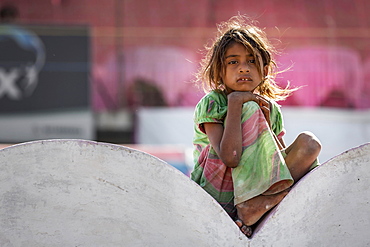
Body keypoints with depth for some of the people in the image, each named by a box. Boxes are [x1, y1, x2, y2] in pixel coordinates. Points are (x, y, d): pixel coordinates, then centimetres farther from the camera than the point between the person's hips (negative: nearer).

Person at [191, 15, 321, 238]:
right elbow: (230, 157, -26)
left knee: (309, 143, -11)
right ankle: (249, 207, -31)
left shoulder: (270, 109, 9)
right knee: (249, 110, -21)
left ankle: (258, 205, -28)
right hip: (215, 193, -6)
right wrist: (235, 102, -21)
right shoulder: (211, 104, -9)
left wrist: (266, 122, -6)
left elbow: (282, 156, 6)